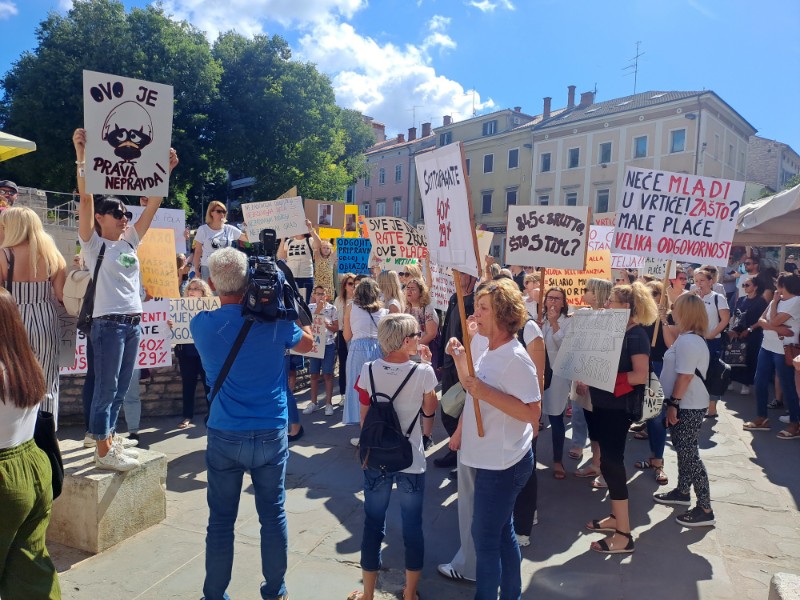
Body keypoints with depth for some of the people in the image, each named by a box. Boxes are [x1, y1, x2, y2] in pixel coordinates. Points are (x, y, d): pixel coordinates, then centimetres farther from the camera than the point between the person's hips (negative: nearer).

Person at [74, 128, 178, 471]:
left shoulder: (129, 242, 12)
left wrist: (166, 171, 6)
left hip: (133, 323, 7)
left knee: (120, 388, 14)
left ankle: (109, 437, 27)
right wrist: (81, 156, -23)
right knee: (106, 388, 0)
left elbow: (153, 206, 10)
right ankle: (103, 451, 9)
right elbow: (86, 200, -15)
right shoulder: (94, 244, -3)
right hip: (108, 323, -6)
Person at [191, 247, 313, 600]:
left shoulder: (201, 325, -7)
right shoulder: (274, 320, -8)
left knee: (221, 520, 12)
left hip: (225, 436, 0)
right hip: (272, 434, 0)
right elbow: (307, 343, 11)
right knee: (273, 514, 13)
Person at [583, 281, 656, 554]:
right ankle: (616, 517, 28)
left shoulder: (636, 335, -15)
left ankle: (624, 534, 2)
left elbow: (641, 375, -23)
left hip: (619, 407, -9)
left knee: (611, 462, -7)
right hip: (603, 404, 9)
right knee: (610, 459, 15)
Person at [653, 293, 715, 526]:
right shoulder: (688, 338, 10)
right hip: (686, 404, 11)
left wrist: (673, 404, -22)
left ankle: (705, 509, 3)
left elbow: (685, 377, -25)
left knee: (689, 454, -5)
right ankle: (682, 492, 35)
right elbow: (672, 350, 29)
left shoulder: (688, 341, -23)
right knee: (683, 450, 21)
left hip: (688, 407, -11)